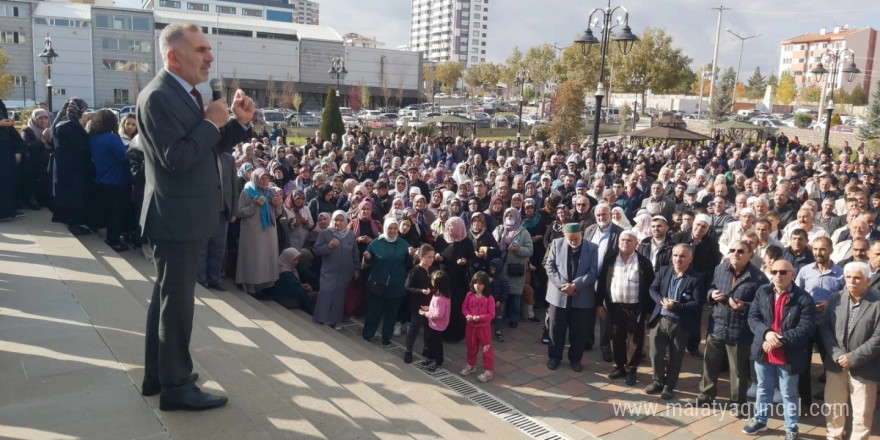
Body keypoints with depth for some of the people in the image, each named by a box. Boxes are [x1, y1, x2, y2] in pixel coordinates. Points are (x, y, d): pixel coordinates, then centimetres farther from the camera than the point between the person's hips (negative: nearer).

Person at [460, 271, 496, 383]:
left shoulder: (489, 298, -16)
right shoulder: (470, 295, -4)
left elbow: (491, 314, -16)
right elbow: (464, 308, 3)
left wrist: (480, 317, -27)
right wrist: (467, 315, -17)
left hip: (484, 327, -4)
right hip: (471, 326, 4)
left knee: (486, 349, 4)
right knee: (471, 347, 21)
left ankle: (489, 370, 14)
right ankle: (471, 365, 40)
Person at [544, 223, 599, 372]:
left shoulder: (592, 248, -5)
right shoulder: (556, 244, -1)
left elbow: (593, 272, -9)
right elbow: (549, 266, -4)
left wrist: (575, 285, -18)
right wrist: (562, 285, -14)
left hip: (582, 297, 0)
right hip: (559, 295, 1)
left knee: (579, 331, 9)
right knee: (556, 329, 9)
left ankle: (575, 358, 26)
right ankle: (554, 357, 25)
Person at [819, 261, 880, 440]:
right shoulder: (836, 298, 1)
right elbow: (824, 327, 1)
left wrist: (852, 358, -18)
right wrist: (836, 354, -11)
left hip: (863, 368, -4)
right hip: (836, 363, 4)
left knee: (862, 413, 9)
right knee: (833, 406, 18)